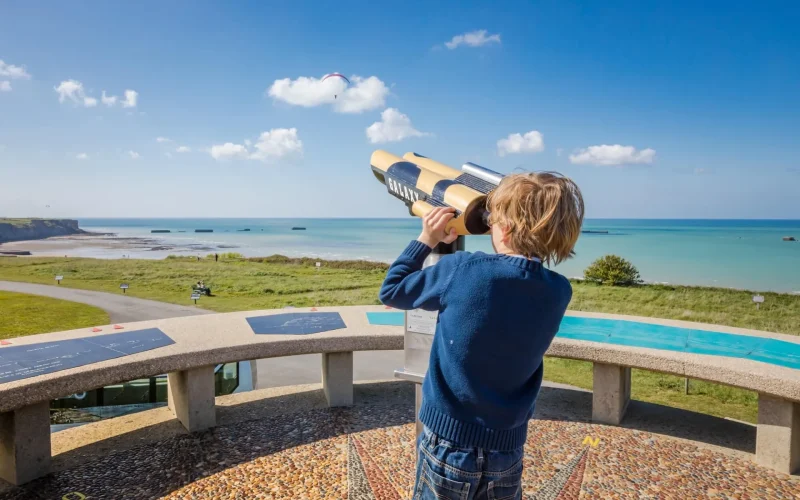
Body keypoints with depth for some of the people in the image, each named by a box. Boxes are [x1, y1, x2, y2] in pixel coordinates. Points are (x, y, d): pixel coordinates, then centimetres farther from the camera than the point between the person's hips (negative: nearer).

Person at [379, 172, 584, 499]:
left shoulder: (461, 270, -20)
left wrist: (426, 240, 3)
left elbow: (391, 292, -5)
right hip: (507, 448, 3)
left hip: (448, 441, -3)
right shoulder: (560, 292, -8)